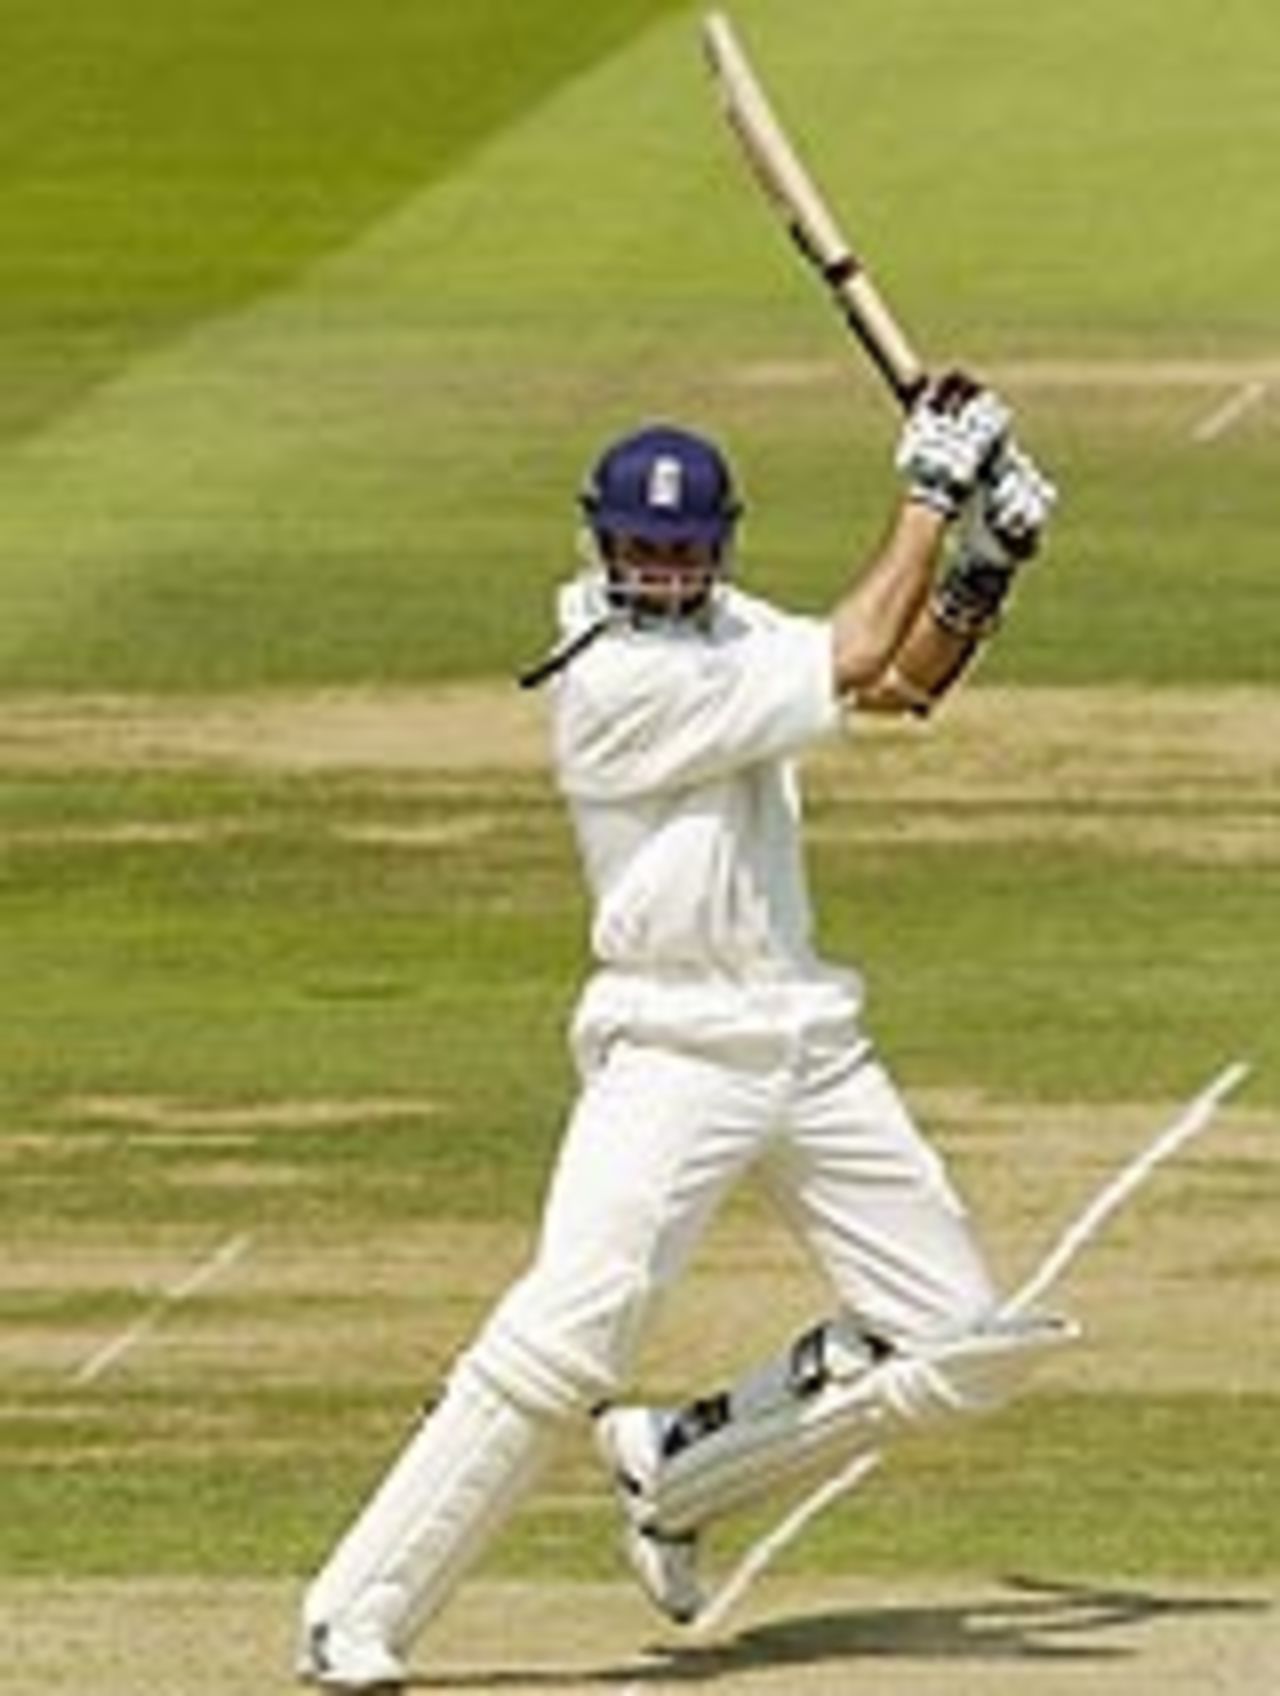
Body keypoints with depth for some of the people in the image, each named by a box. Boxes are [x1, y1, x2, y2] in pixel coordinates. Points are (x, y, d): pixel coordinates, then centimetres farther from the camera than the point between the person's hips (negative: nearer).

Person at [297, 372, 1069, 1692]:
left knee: (953, 1345, 5)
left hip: (811, 1042, 8)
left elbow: (901, 682, 15)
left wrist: (982, 566, 0)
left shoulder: (721, 629, 9)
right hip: (672, 1049, -8)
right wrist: (929, 491, -11)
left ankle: (674, 1471, 19)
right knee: (569, 1329, -23)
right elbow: (849, 665, -18)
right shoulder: (613, 677, -17)